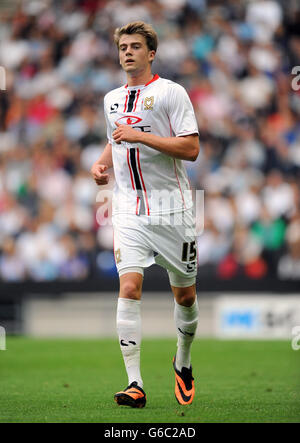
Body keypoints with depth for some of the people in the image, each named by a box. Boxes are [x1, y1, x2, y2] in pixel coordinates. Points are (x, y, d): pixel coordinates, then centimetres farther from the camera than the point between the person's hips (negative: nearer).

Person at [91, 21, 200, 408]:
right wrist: (102, 163, 10)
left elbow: (191, 148, -11)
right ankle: (134, 383, -16)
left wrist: (140, 135, -18)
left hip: (172, 208, -3)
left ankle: (183, 363, 33)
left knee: (185, 294, 7)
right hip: (128, 211, 3)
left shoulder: (171, 92, -4)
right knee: (129, 288, -14)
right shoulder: (112, 100, 13)